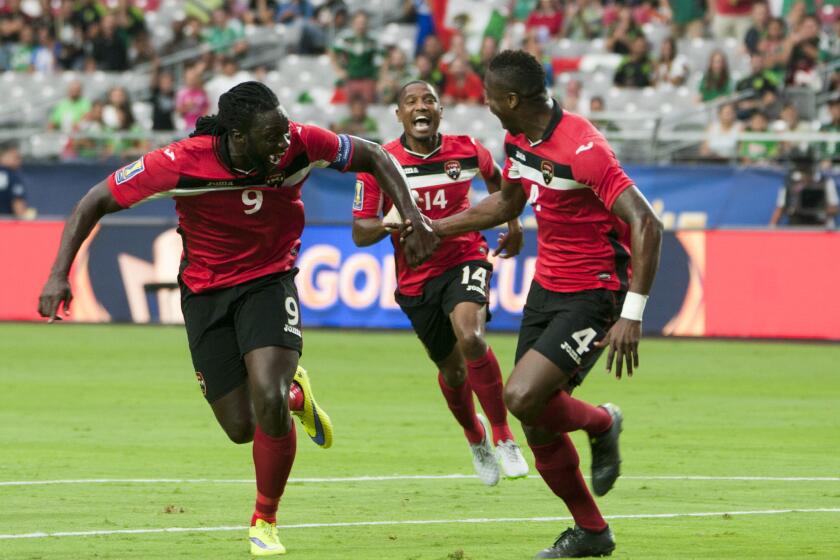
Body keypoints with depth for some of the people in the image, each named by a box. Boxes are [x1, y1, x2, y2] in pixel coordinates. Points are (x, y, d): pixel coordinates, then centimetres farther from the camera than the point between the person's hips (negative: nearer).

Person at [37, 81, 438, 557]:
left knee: (268, 400, -23)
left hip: (270, 281, 0)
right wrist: (60, 274, -24)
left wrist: (413, 220, -12)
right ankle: (295, 393, 36)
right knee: (241, 426, -2)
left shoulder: (300, 145, -21)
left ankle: (265, 522, 1)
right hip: (206, 293, 0)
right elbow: (96, 202, -17)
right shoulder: (183, 162, -26)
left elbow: (374, 157, -3)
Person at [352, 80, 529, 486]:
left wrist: (511, 222, 17)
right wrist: (390, 223, -29)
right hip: (416, 277, 1)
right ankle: (475, 438, 43)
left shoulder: (466, 150, -5)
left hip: (465, 258, -1)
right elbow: (360, 233, -9)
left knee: (469, 337, -29)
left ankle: (503, 437, -16)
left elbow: (494, 177, 20)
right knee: (452, 370, 11)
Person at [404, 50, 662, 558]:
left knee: (523, 397, -23)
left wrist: (632, 315, -32)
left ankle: (602, 425, 8)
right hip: (546, 287, 8)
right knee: (538, 425, 5)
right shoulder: (520, 140, 4)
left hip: (593, 296, -8)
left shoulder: (582, 149, -24)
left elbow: (646, 226, -28)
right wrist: (435, 228, 25)